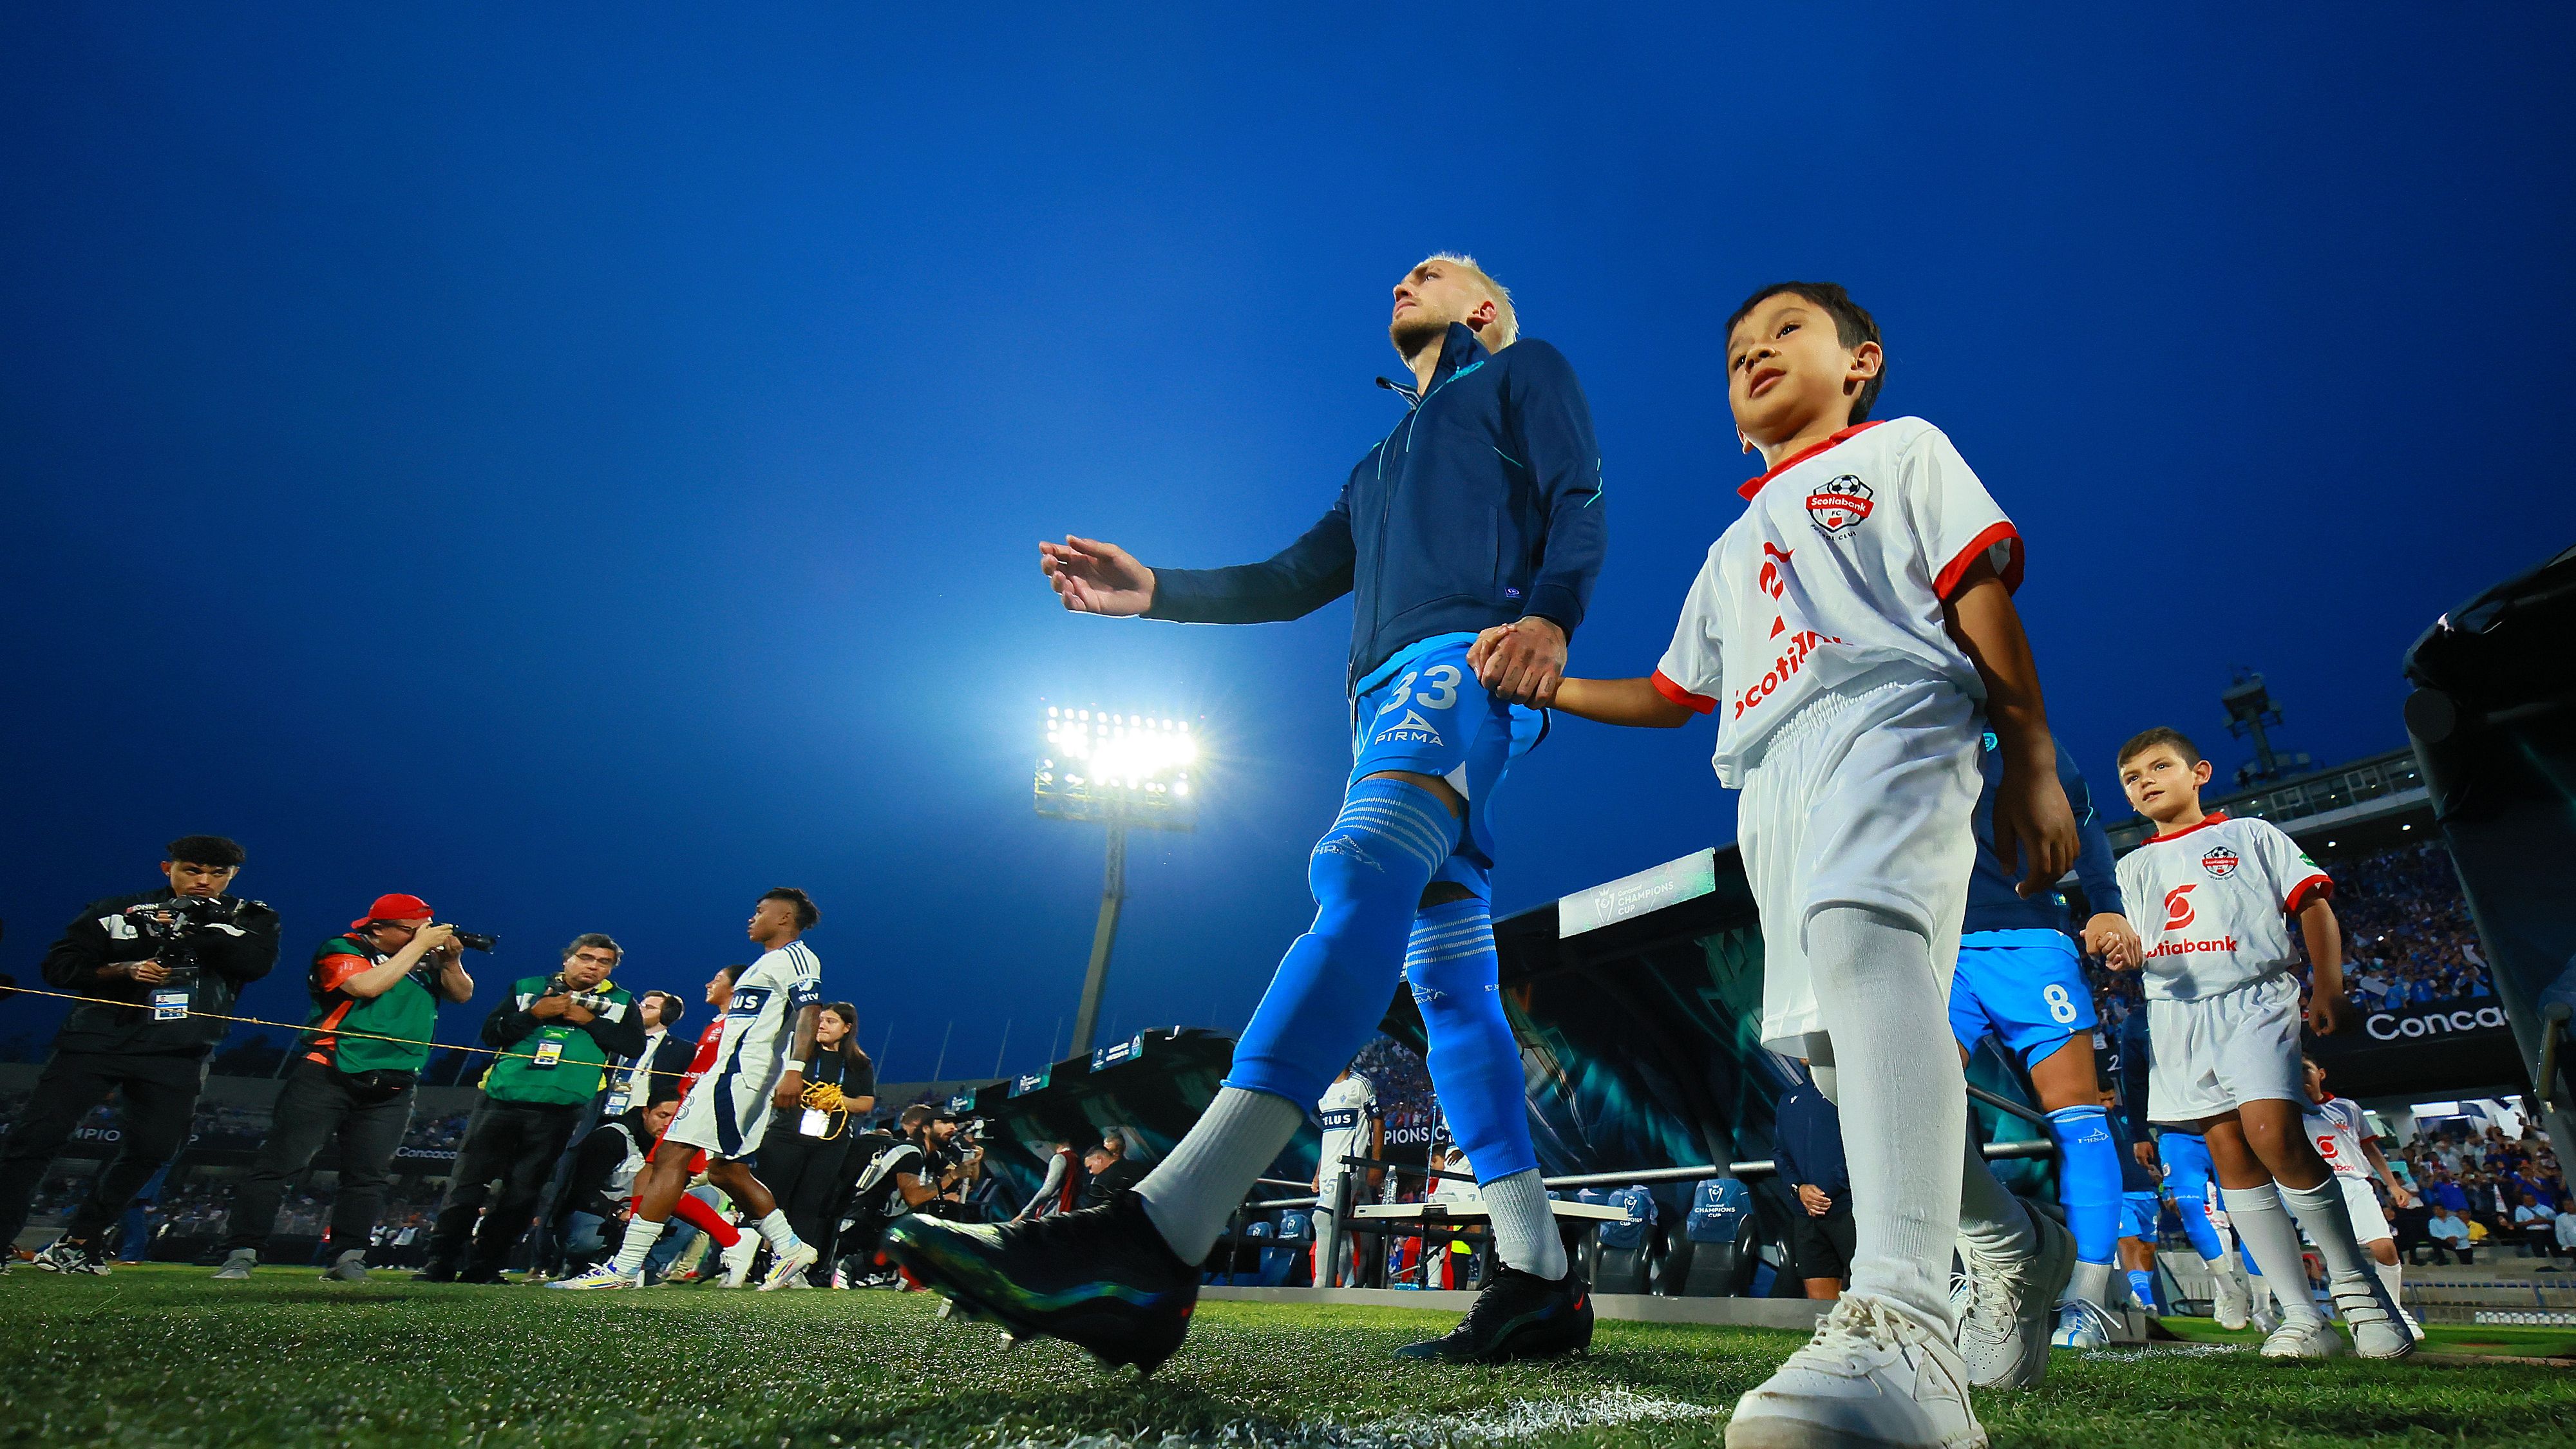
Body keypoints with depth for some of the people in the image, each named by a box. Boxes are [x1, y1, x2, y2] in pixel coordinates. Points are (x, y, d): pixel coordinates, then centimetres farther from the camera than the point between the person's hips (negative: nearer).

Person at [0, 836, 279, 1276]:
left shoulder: (250, 918, 7)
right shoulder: (115, 911, 8)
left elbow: (257, 961, -12)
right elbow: (59, 967, 5)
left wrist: (192, 929, -16)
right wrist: (122, 969, -12)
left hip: (175, 1055, 0)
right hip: (97, 1039, 0)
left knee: (150, 1150, 0)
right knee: (36, 1136, -7)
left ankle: (79, 1243, 17)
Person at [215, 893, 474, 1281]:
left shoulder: (425, 959, 13)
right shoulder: (341, 949, 0)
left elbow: (462, 994, 11)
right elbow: (367, 986, -18)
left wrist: (451, 960, -7)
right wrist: (419, 945, -12)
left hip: (390, 1090, 4)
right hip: (328, 1077, -4)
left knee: (368, 1175, 2)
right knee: (279, 1163, -5)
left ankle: (347, 1259, 7)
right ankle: (241, 1255, 3)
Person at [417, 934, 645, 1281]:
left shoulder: (621, 1002, 9)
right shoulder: (527, 988, 12)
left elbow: (635, 1045, -4)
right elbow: (491, 1033, 4)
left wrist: (588, 1020, -9)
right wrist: (535, 1014, -10)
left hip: (559, 1109, -1)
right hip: (503, 1098, 1)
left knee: (523, 1192, 3)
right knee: (468, 1182, 2)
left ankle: (484, 1266, 15)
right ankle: (441, 1261, 15)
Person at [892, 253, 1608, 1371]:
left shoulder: (1523, 372, 21)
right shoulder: (1381, 469, 40)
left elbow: (1580, 499, 3)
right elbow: (1291, 581, 31)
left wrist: (1550, 616, -18)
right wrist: (1154, 591, 17)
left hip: (1470, 658, -9)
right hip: (1387, 695, 9)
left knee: (1363, 872, -32)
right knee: (1448, 985, -1)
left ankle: (1155, 1241, -47)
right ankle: (1538, 1283, 0)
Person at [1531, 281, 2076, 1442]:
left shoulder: (1900, 450, 18)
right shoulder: (1733, 548, 33)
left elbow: (1982, 596, 6)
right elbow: (1672, 695, 31)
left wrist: (2031, 766, -4)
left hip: (1892, 723, -6)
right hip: (1772, 784, 7)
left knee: (1862, 931, -36)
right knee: (1835, 1048, 3)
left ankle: (1903, 1327, -49)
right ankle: (2016, 1247, 27)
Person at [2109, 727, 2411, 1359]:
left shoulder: (2248, 834, 12)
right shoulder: (2133, 868, 21)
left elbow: (2314, 905, 6)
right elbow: (2126, 948, 16)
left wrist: (2329, 989, -6)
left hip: (2253, 998, -3)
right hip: (2176, 1011, 4)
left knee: (2273, 1135, -21)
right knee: (2229, 1154, -2)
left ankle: (2358, 1287, -1)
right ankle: (2303, 1318, 3)